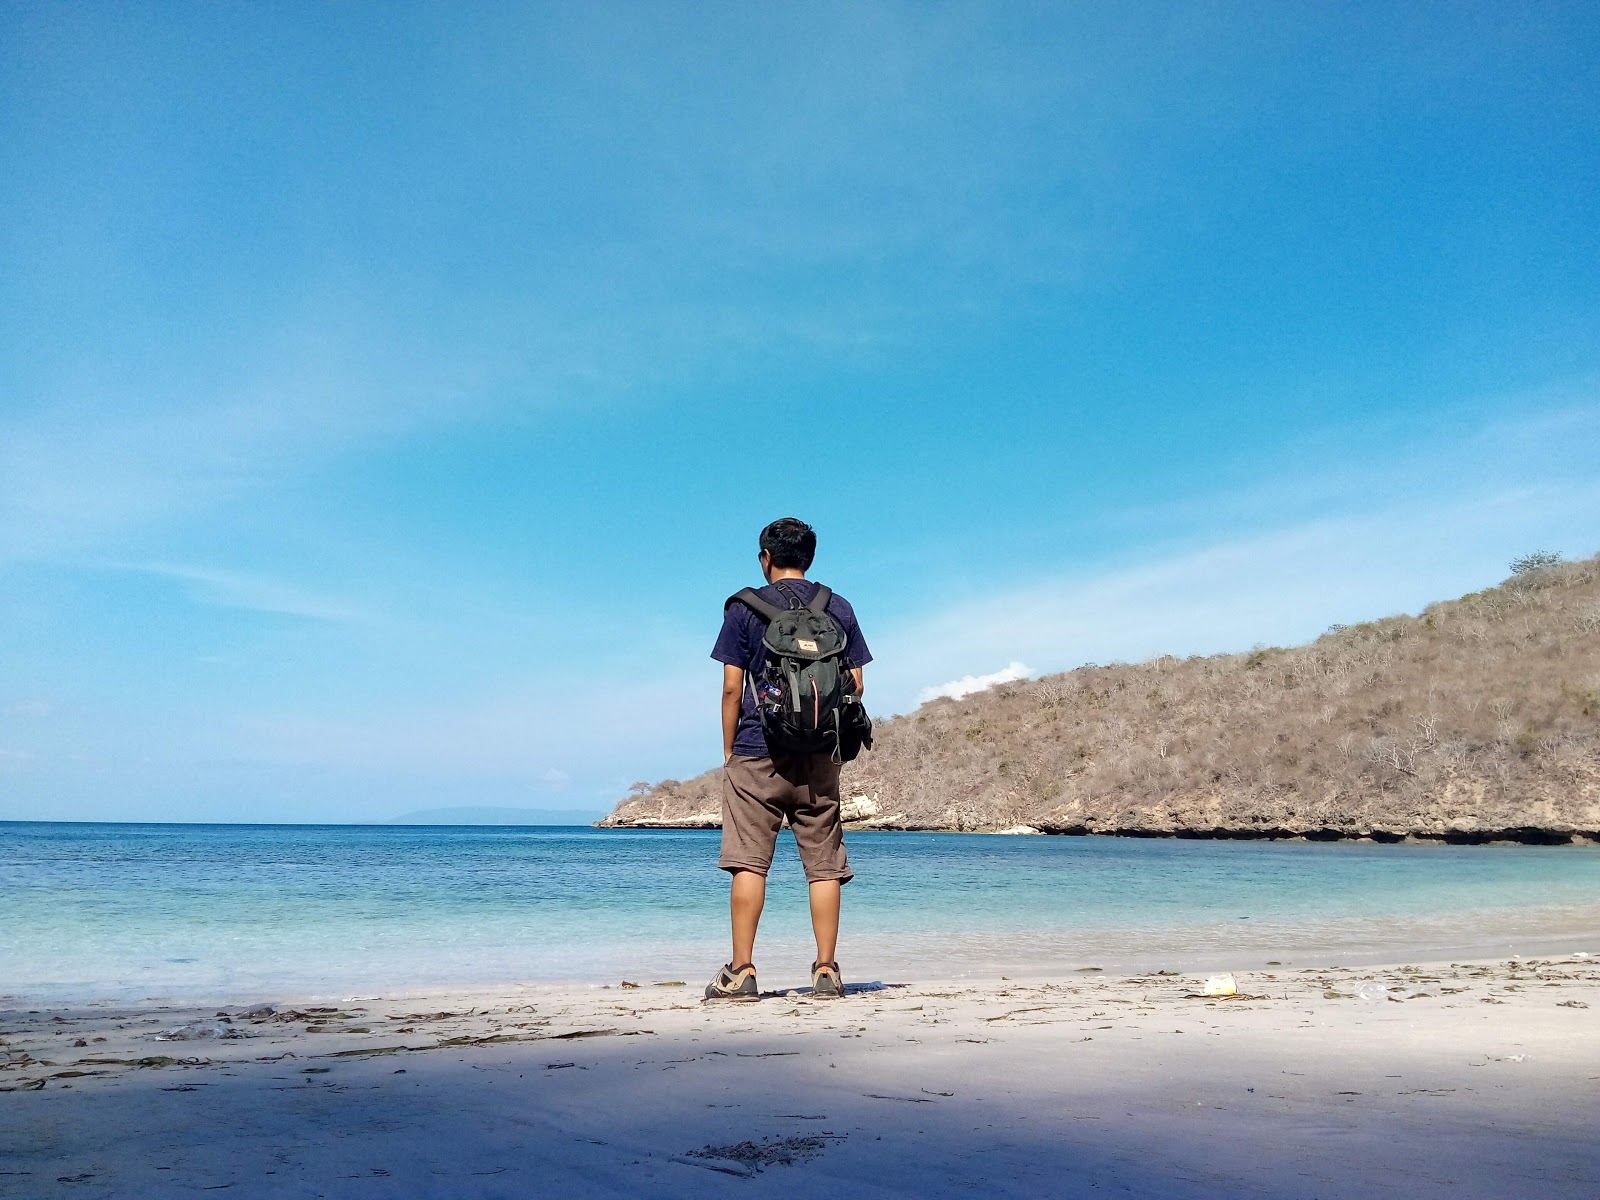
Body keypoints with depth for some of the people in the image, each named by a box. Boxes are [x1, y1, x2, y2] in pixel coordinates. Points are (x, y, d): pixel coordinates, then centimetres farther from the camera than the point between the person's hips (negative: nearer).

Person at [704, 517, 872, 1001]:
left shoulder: (745, 608, 0)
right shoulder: (839, 608, 8)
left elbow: (732, 688, -3)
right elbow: (855, 685, 7)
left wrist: (729, 752, 5)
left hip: (757, 750, -2)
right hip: (821, 754, 3)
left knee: (748, 862, -1)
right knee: (824, 865, 5)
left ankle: (741, 972, -2)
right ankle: (826, 971, 6)